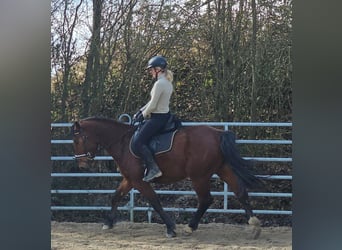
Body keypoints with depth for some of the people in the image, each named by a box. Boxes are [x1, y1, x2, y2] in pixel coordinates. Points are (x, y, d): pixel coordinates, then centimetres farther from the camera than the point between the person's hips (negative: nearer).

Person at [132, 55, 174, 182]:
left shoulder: (159, 83, -20)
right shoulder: (168, 82, 11)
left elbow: (152, 105, -19)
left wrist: (143, 115, -2)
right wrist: (140, 111, 14)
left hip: (157, 118, -11)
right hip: (165, 115, 11)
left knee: (138, 142, -12)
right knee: (139, 131, 24)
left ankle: (153, 168, -14)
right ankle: (147, 163, 22)